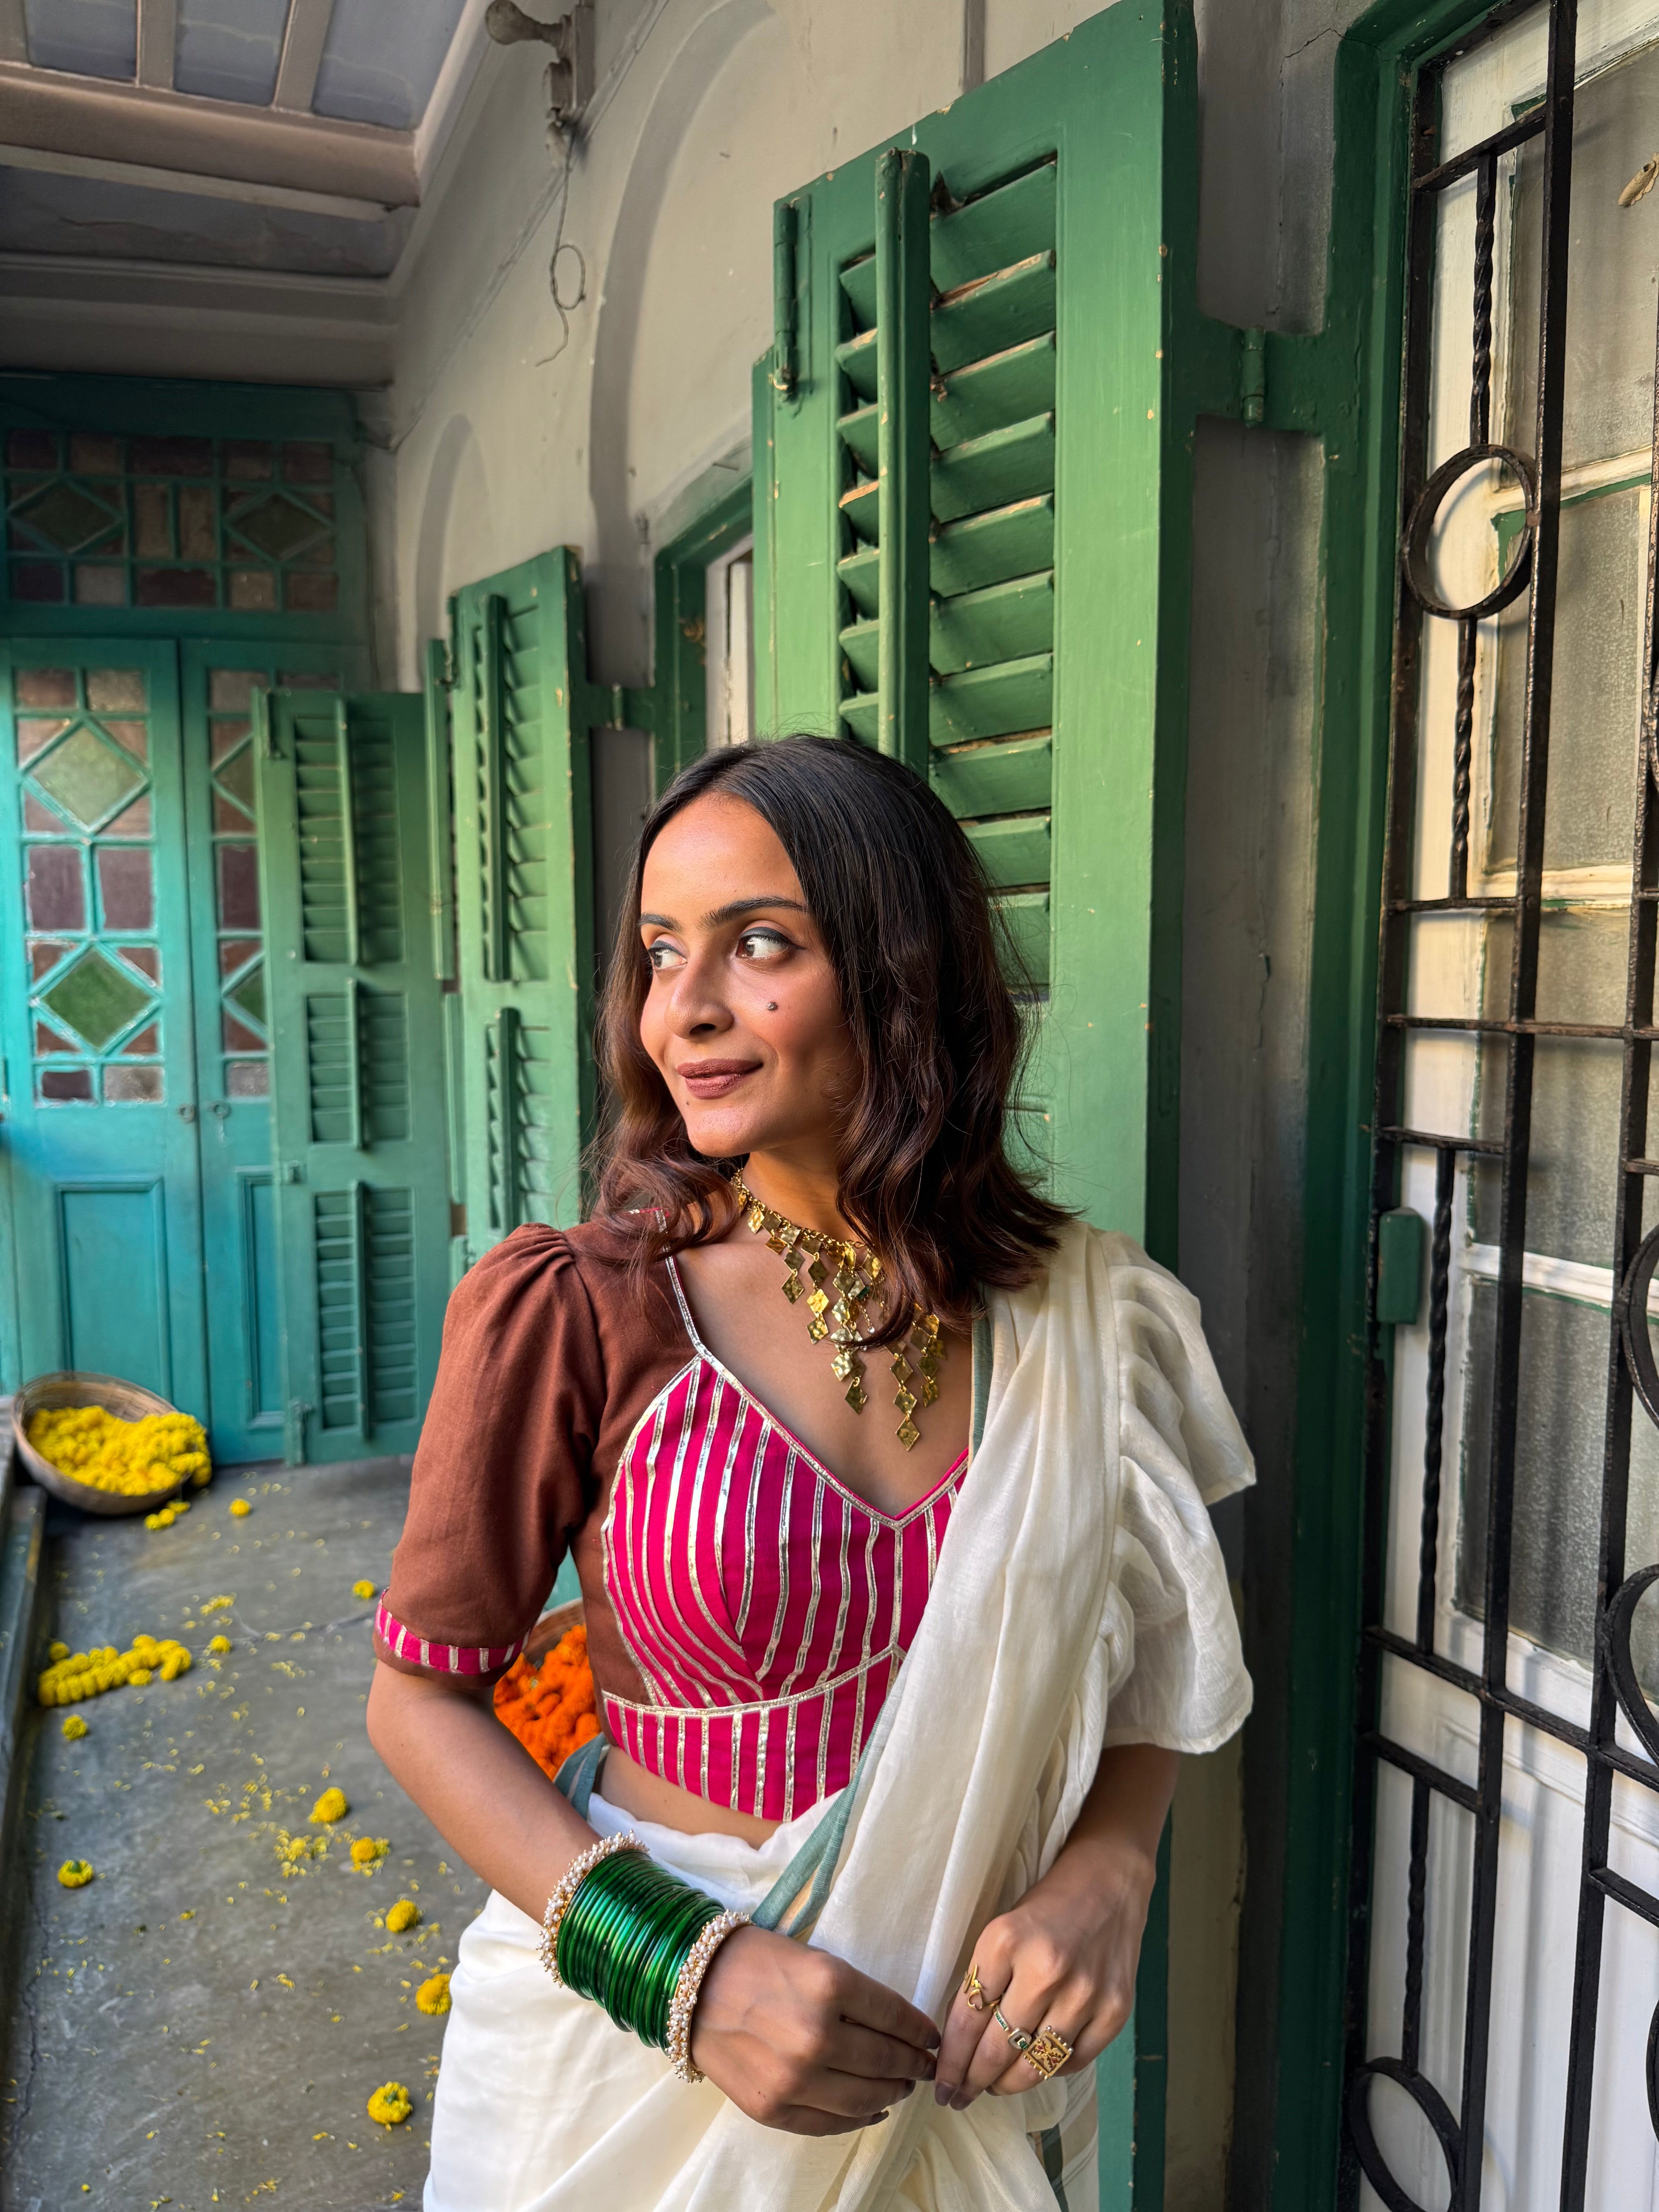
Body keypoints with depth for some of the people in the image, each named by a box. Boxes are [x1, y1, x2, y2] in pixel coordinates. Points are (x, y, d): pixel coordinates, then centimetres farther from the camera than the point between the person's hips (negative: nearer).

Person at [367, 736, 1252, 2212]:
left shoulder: (1082, 1320, -10)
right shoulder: (567, 1313, -18)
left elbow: (1145, 1657, 4)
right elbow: (422, 1694, -10)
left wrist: (1103, 1874, -14)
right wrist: (684, 1969, -19)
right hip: (633, 2051, -2)